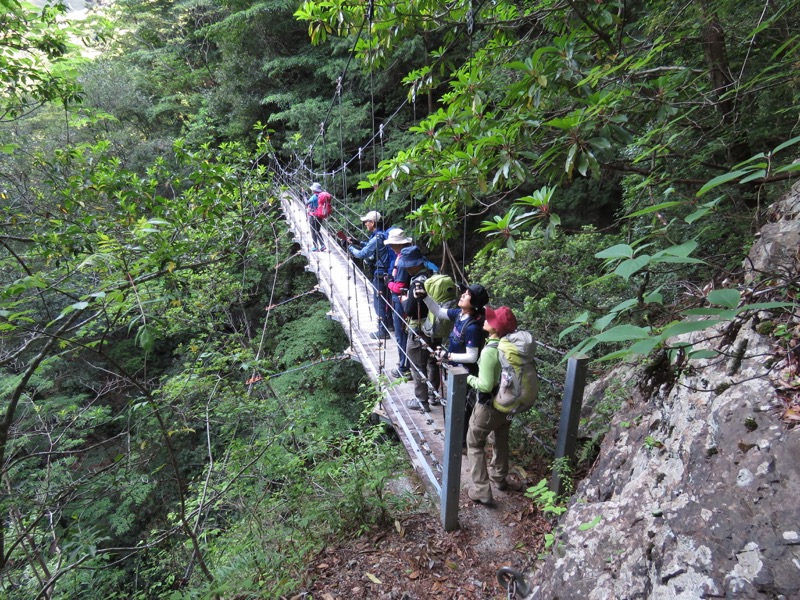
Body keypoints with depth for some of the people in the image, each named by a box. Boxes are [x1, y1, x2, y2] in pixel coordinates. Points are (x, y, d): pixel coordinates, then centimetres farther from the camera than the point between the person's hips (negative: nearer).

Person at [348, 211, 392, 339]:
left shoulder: (377, 238, -21)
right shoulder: (382, 235, 8)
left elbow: (362, 254, -19)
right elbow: (368, 246, 18)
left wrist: (351, 248, -2)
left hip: (380, 274, -9)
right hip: (385, 273, 9)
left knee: (379, 303, 0)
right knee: (385, 300, 22)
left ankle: (383, 331, 8)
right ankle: (389, 324, 36)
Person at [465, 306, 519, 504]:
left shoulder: (489, 351, -29)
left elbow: (485, 386, -27)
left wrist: (468, 378, -12)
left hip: (489, 406, -7)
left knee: (474, 444, 12)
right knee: (501, 441, 27)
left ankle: (481, 491, 12)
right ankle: (499, 477, 46)